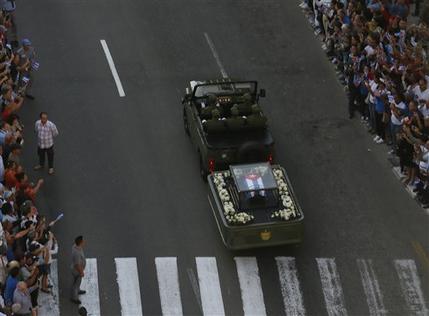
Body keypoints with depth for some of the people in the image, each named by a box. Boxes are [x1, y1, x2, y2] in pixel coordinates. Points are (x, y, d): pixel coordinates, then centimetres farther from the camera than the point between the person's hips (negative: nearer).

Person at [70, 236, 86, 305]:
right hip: (77, 270, -9)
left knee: (78, 281, 32)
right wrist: (81, 272, -16)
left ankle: (77, 291, 57)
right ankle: (74, 298, 34)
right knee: (76, 283, 14)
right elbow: (77, 265, -31)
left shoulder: (75, 246, -14)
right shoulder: (77, 253, -43)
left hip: (79, 269, 9)